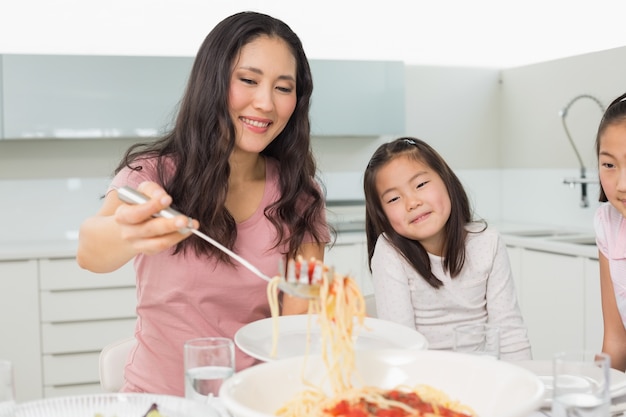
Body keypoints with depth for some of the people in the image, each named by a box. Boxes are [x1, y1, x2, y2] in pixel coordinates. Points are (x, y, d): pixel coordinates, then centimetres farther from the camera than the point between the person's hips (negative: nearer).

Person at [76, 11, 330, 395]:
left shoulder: (299, 195, 0)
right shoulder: (155, 171, -6)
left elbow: (298, 319, -4)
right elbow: (90, 251, -24)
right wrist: (126, 234, -46)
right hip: (158, 395, -1)